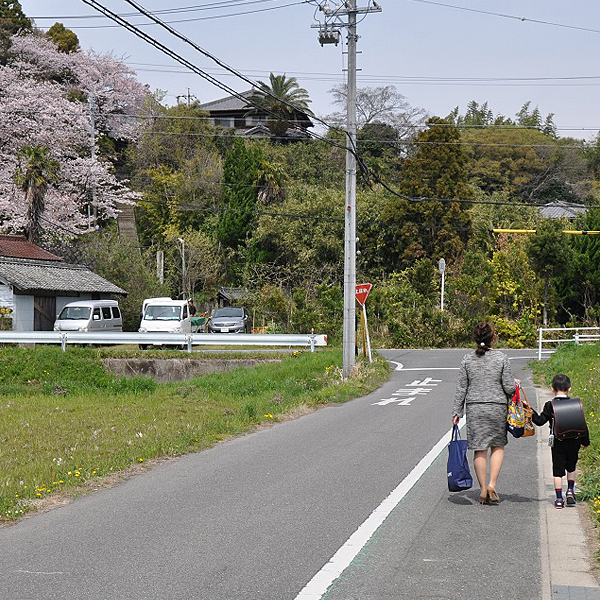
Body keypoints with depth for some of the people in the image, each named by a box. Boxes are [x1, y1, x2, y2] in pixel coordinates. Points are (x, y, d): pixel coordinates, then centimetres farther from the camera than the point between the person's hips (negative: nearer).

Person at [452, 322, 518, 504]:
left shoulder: (468, 359, -1)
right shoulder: (501, 358, -7)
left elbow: (461, 388, 1)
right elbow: (508, 387, -7)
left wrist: (457, 412, 7)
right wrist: (515, 384, 16)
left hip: (474, 408, 2)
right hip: (497, 407, -1)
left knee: (479, 450, 7)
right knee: (498, 446, 14)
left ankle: (483, 490, 11)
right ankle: (492, 484, 0)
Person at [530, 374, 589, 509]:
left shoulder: (550, 406, -7)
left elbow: (540, 421, -5)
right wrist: (585, 441, 12)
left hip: (557, 443, -1)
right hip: (573, 442, 1)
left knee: (558, 470, 5)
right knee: (571, 467, 23)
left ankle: (559, 499, 2)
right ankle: (570, 490, 16)